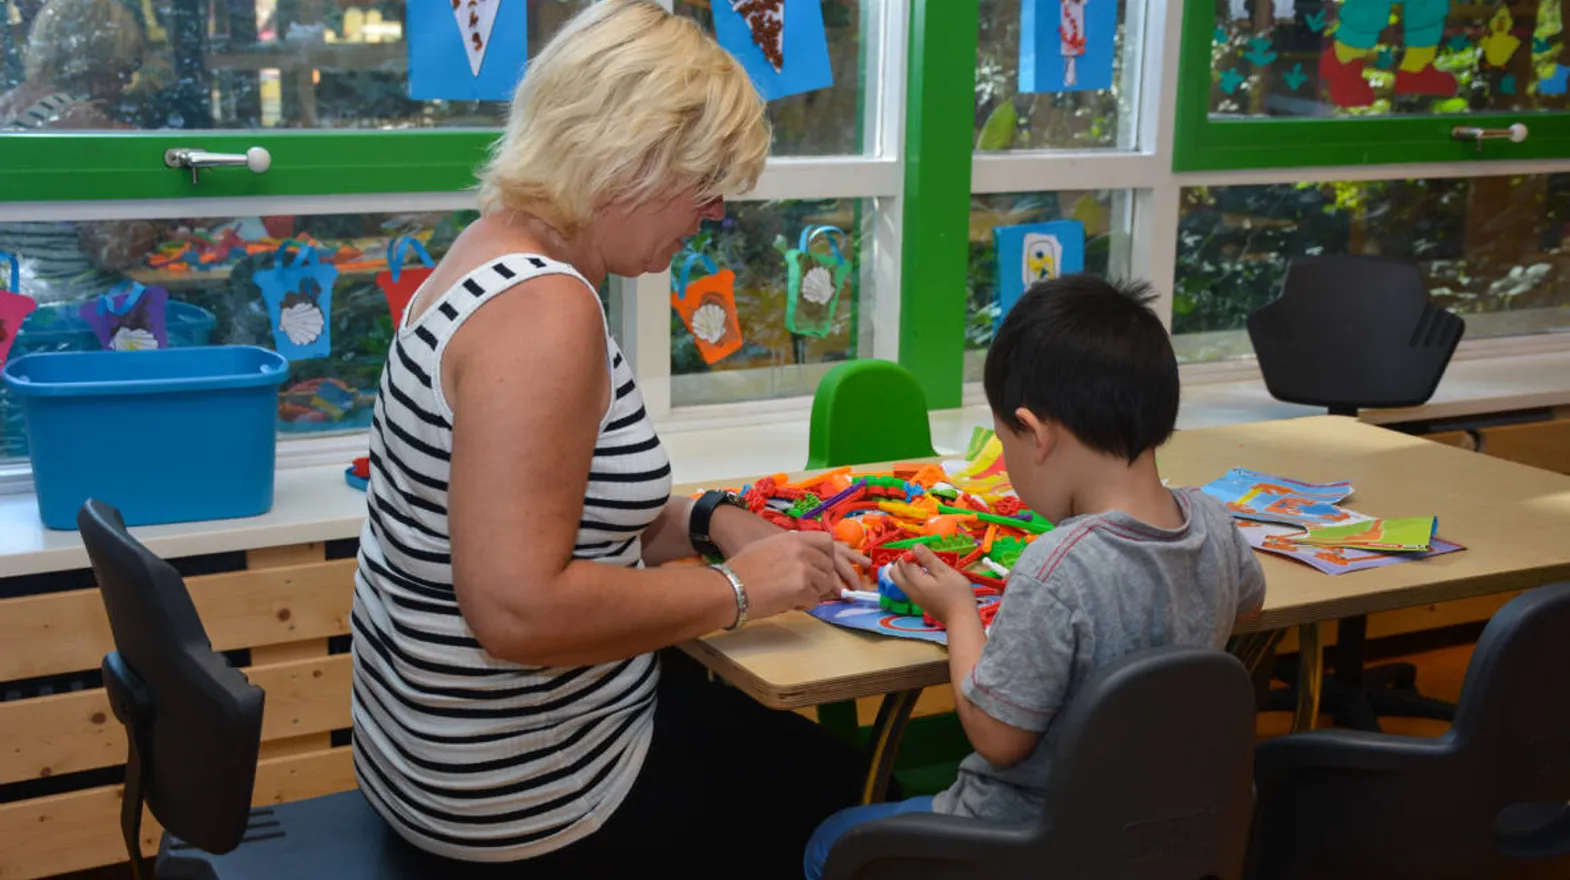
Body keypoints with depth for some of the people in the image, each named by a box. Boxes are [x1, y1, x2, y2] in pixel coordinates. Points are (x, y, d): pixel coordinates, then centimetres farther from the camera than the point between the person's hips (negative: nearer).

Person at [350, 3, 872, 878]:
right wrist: (737, 587, -22)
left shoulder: (501, 257, 4)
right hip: (524, 792, -9)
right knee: (839, 790, 14)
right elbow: (519, 610, -33)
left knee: (772, 722, 27)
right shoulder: (543, 310, -28)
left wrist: (713, 522, -1)